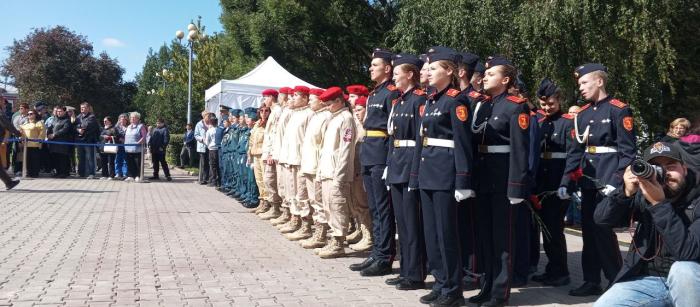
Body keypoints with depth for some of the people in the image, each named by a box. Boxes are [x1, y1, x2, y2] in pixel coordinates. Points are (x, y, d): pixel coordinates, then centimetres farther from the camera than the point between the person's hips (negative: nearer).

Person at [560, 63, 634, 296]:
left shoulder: (619, 110, -7)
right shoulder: (582, 114, 13)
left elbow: (628, 151, -11)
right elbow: (575, 151, 12)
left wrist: (616, 183, -18)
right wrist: (565, 181, 5)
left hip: (607, 179, -7)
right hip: (587, 180, 7)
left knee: (603, 228, -7)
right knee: (588, 229, 9)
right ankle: (592, 282, 19)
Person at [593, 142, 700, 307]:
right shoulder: (644, 195, -3)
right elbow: (602, 218, -10)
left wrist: (659, 204, -33)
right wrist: (626, 192, -27)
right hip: (648, 280, 3)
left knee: (683, 269, -35)